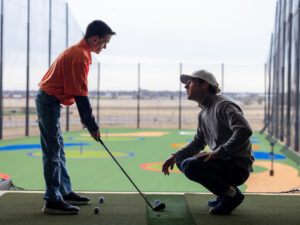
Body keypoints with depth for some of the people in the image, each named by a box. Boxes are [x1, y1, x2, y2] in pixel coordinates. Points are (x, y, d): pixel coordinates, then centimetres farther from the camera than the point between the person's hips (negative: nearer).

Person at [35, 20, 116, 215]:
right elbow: (80, 95, -21)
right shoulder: (79, 56, -20)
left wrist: (89, 122, 14)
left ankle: (65, 193, 23)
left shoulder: (79, 52, 13)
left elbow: (78, 91, 15)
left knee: (58, 150, 14)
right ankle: (53, 200, -3)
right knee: (53, 151, -8)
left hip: (49, 101, 11)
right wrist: (92, 126, -16)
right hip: (49, 102, -11)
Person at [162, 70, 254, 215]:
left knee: (190, 166, -26)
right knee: (181, 161, 15)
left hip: (238, 167, -9)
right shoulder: (203, 113, 14)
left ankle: (232, 195, -9)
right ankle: (225, 192, 12)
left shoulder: (223, 105, -16)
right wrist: (175, 156, 8)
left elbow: (244, 131, -29)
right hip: (224, 161, 9)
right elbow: (198, 142, 22)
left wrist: (217, 152, -28)